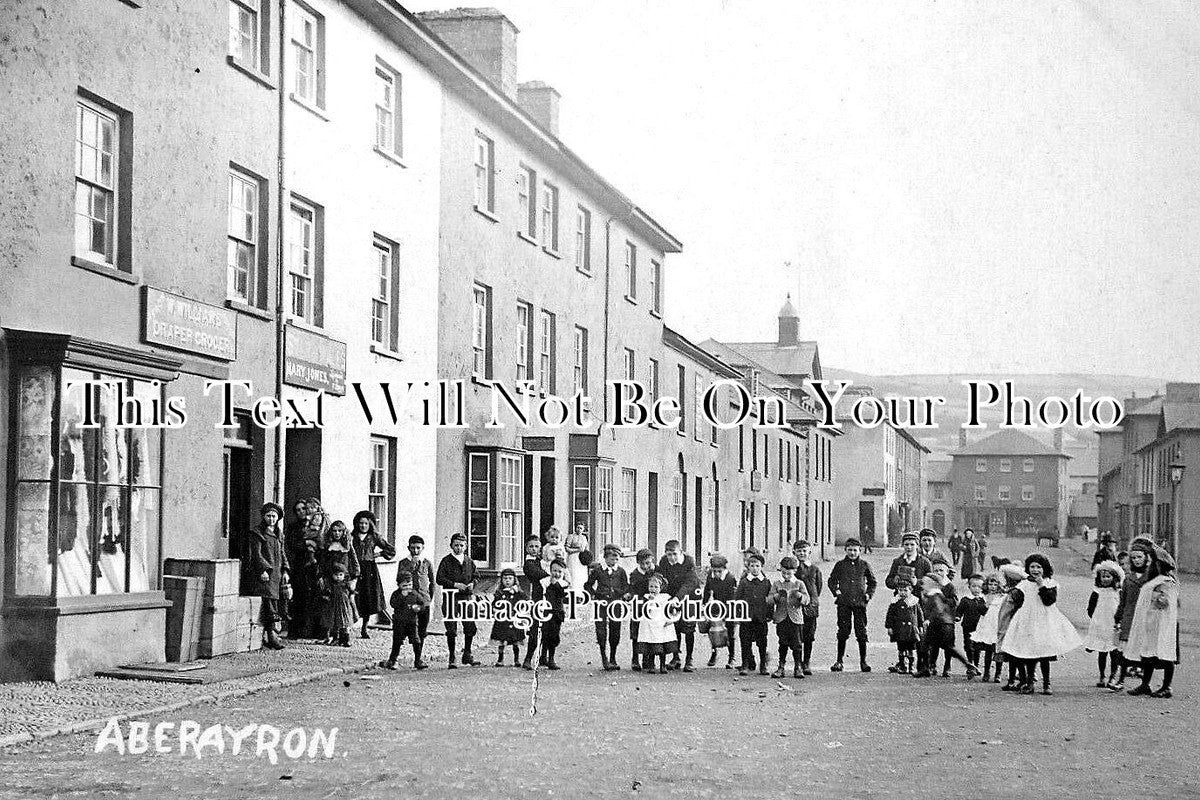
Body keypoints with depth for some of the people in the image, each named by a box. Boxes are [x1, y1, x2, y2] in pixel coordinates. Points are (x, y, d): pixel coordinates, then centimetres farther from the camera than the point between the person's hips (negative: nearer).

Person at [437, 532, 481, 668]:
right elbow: (439, 579, -7)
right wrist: (455, 584, -15)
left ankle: (467, 655, 17)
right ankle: (452, 659, 3)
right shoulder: (446, 561, -1)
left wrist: (472, 584, 2)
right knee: (452, 630, -3)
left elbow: (474, 577, 24)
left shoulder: (469, 562, 13)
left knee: (471, 627, 0)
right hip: (450, 598, -4)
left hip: (466, 597, 4)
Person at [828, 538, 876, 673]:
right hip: (844, 603, 0)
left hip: (860, 602, 0)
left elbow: (872, 581, 17)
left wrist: (869, 594, 4)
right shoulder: (840, 565, 6)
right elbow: (831, 580, 14)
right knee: (843, 632, 0)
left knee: (861, 632, 1)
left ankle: (863, 661, 9)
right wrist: (836, 591, -1)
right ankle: (839, 661, 8)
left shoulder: (864, 565, 8)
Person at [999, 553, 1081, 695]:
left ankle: (1046, 684, 7)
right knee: (1029, 657, 3)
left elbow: (1049, 601, -13)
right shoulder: (1024, 585, 7)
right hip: (1027, 623, 2)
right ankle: (1029, 684, 11)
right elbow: (1018, 603, 11)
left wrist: (1042, 585, -14)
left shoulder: (1050, 584, 2)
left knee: (1044, 657, -2)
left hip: (1045, 622, -2)